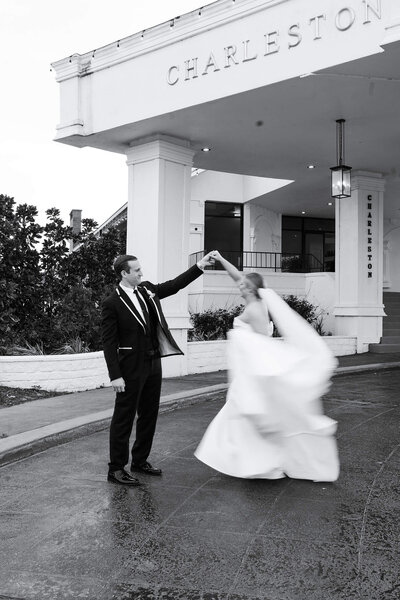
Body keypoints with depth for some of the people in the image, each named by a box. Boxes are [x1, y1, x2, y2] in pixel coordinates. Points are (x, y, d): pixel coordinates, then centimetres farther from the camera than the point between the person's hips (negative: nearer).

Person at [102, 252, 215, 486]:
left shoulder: (147, 289, 6)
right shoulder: (113, 303, -13)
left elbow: (175, 284, 13)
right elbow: (109, 342, -14)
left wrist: (200, 265, 5)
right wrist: (115, 376, -18)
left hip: (153, 364, 7)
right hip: (131, 369, -7)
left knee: (149, 415, 15)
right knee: (124, 418, 1)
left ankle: (140, 460, 30)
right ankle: (116, 468, 12)